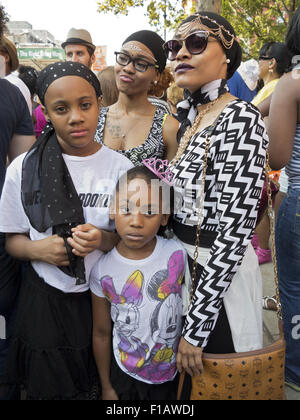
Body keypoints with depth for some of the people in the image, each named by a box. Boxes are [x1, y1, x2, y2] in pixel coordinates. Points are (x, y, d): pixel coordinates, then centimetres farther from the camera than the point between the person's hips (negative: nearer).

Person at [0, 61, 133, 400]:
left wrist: (103, 240, -22)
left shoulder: (120, 167, -7)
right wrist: (39, 249, -20)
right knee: (50, 387, 18)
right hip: (45, 300, 0)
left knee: (104, 387, 19)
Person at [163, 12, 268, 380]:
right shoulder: (184, 116, 4)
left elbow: (234, 232, -24)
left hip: (220, 276, -7)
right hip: (177, 264, 7)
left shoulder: (241, 119, -20)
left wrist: (195, 328, -22)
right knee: (180, 380, 27)